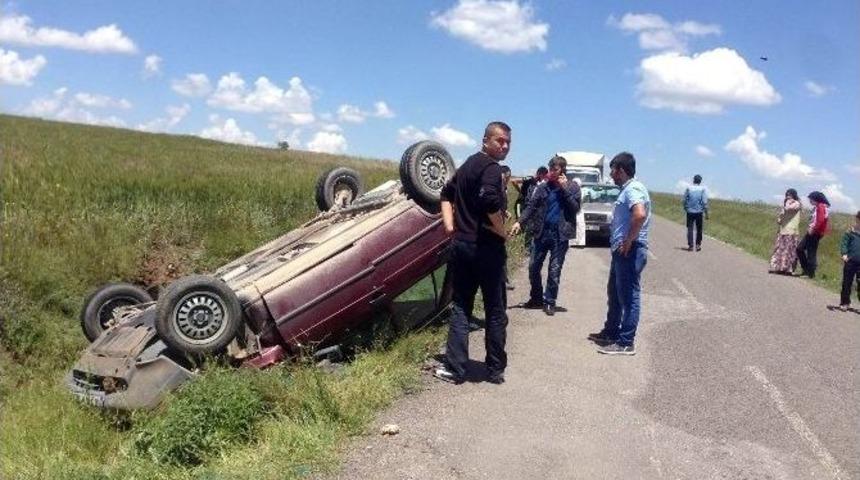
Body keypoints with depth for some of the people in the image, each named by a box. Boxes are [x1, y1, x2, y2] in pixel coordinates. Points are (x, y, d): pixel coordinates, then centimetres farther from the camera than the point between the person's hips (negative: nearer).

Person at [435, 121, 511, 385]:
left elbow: (447, 193, 25)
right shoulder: (491, 167, -13)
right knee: (495, 311, 5)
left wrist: (449, 225, 15)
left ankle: (455, 368, 8)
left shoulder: (467, 165, 15)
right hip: (486, 247, -8)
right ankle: (495, 370, 14)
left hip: (461, 244, 8)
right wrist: (502, 232, -16)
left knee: (460, 308, 10)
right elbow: (490, 201, -30)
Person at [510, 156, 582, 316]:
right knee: (533, 267, 7)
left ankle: (550, 302, 13)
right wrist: (520, 222, -15)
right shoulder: (542, 186, 5)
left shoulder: (572, 187, 1)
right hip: (541, 232, 3)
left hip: (560, 234, -3)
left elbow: (575, 208, -9)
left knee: (554, 270, 3)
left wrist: (564, 188, -13)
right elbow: (531, 206, -1)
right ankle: (536, 298, 23)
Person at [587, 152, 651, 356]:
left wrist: (628, 242, -23)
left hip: (630, 251, -11)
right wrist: (622, 243, 13)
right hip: (621, 251, 11)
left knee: (629, 296, -4)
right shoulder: (627, 189, 17)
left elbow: (640, 215, -33)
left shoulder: (633, 189, -16)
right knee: (614, 293, 20)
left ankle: (626, 343, 2)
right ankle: (611, 332, 33)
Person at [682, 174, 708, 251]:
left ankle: (690, 245, -3)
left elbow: (684, 200, 2)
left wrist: (685, 209, 15)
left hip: (690, 211, 0)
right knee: (699, 229, 10)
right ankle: (698, 245, 10)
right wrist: (706, 213, -2)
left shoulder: (688, 188, 0)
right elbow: (704, 202, -6)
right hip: (699, 211, 0)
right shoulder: (703, 189, -2)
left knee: (690, 228, 3)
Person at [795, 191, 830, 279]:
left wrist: (813, 230, -17)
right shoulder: (817, 207, 17)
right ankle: (806, 269, 16)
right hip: (812, 232, 10)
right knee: (800, 248, 11)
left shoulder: (821, 206, -12)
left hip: (815, 233, -10)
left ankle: (811, 273, 2)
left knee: (811, 253, -5)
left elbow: (820, 221, -23)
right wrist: (810, 228, 11)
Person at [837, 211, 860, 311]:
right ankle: (844, 303, 20)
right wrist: (844, 254, -24)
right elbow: (844, 243, -8)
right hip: (850, 262, -2)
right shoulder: (850, 232, -4)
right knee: (846, 283, 8)